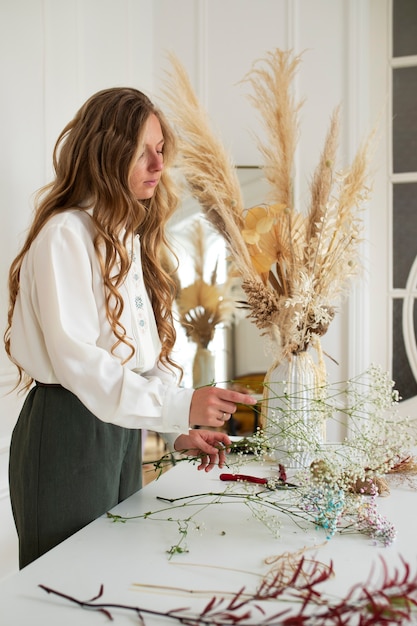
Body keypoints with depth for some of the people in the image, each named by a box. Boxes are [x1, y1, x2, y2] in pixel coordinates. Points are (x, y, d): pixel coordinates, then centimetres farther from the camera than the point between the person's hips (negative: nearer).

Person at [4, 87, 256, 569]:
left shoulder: (132, 237, 13)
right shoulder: (65, 236, -14)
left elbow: (148, 351, 12)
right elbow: (75, 358, -22)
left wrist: (179, 431, 3)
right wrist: (179, 407, -27)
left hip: (122, 429, 8)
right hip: (68, 433, -8)